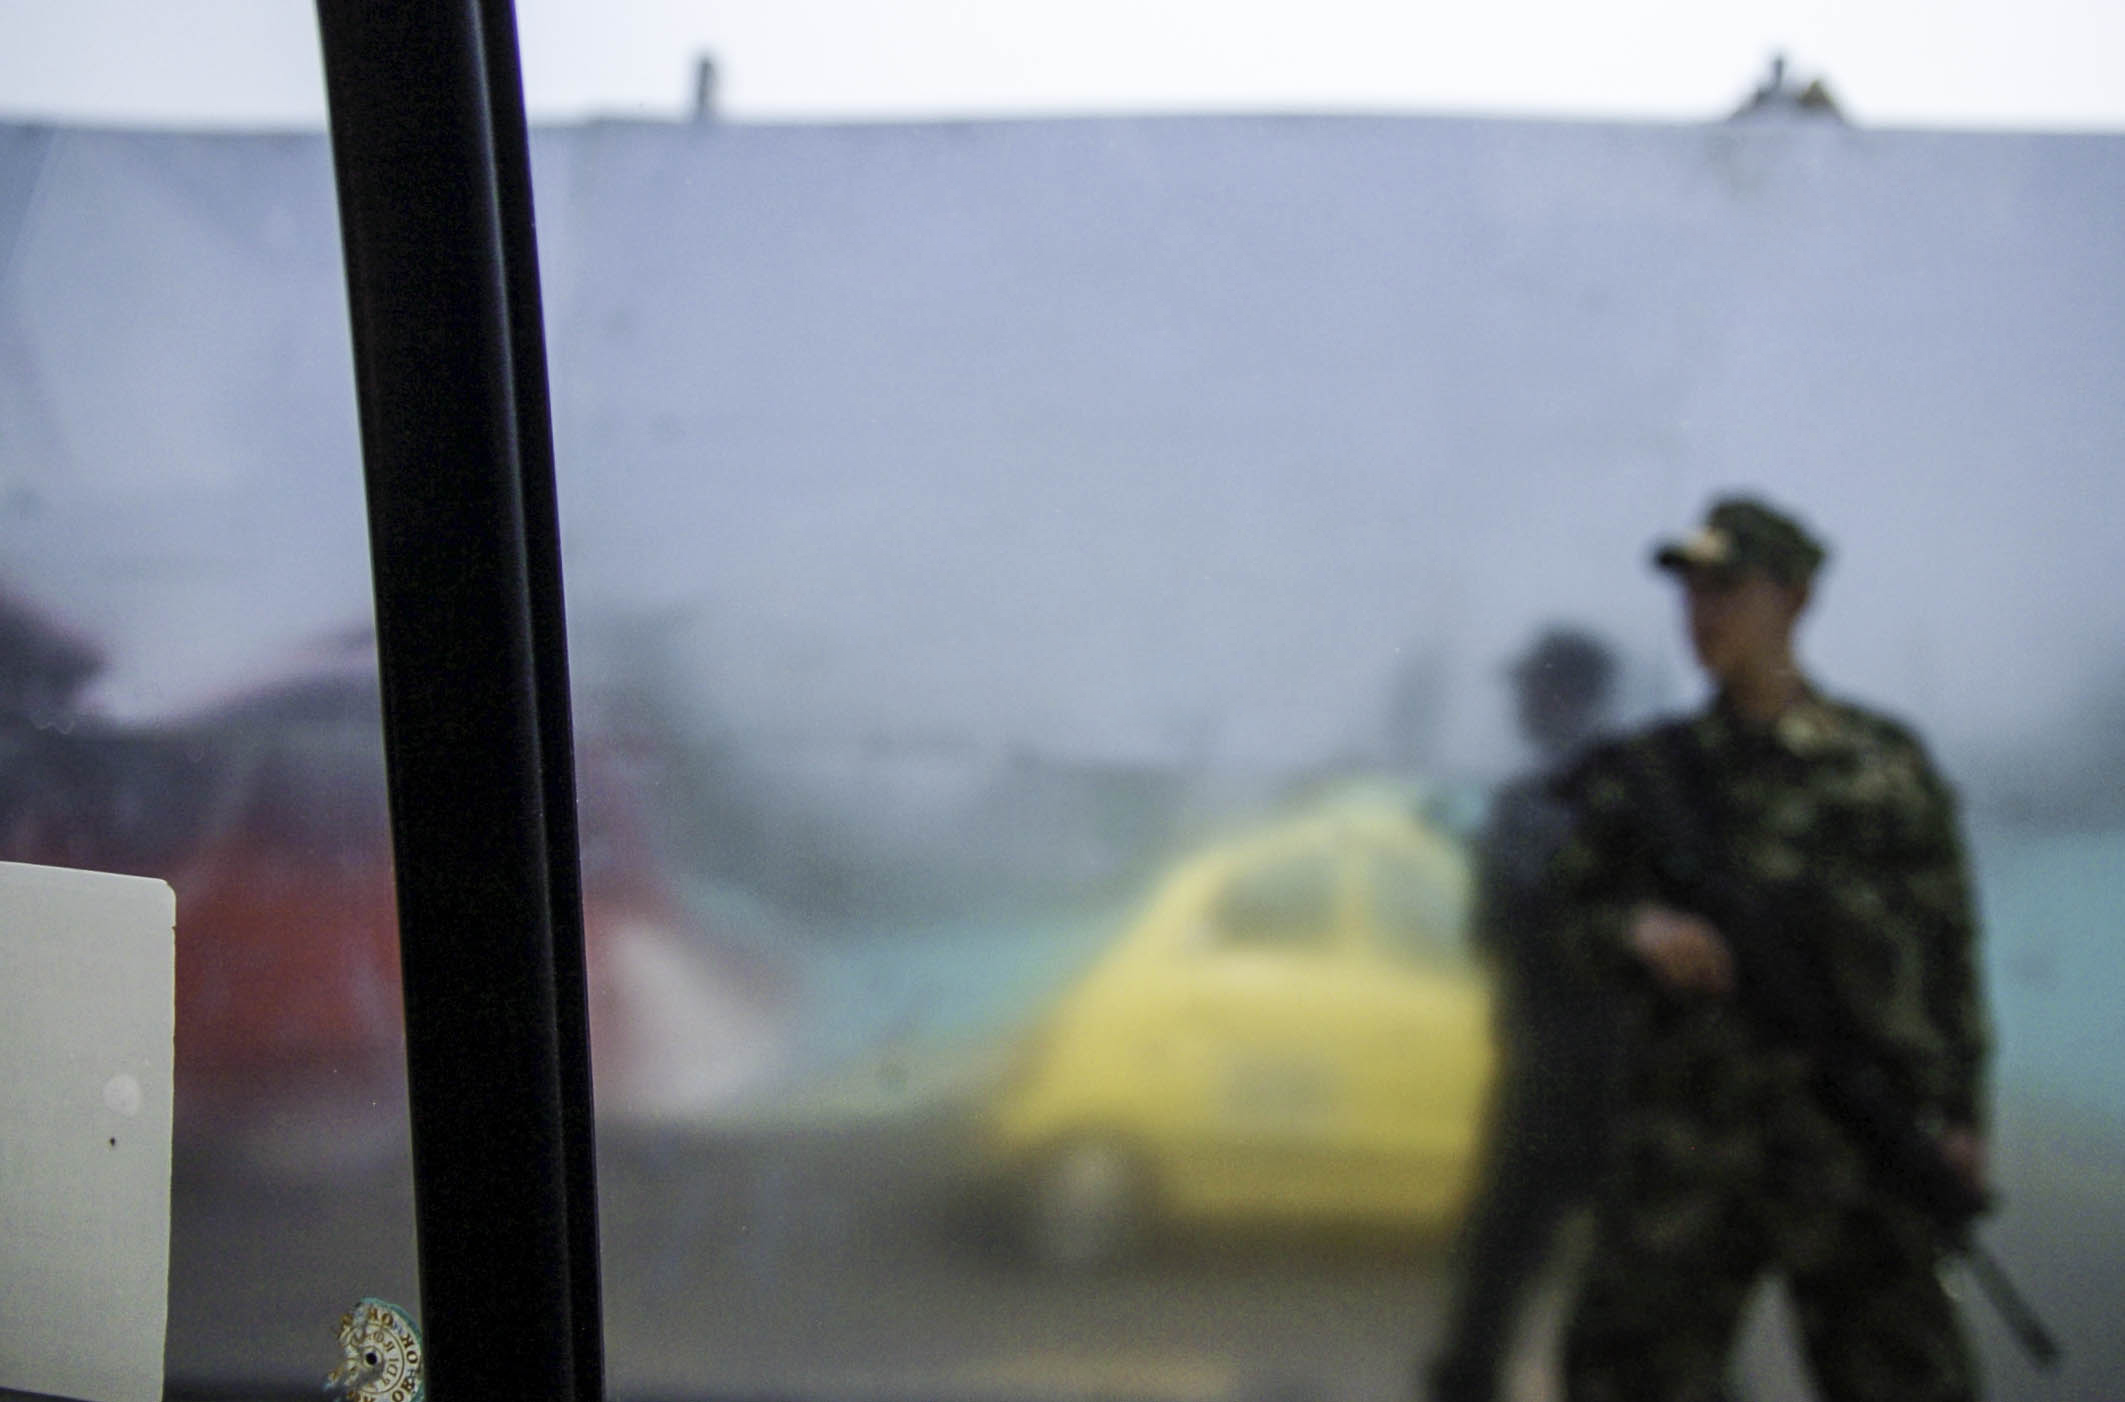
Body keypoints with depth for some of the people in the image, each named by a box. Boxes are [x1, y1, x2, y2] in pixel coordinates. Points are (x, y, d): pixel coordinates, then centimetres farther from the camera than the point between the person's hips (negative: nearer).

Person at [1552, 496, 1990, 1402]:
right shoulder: (1643, 774, 9)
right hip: (1683, 1140, 2)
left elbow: (1944, 945, 5)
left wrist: (1957, 1112, -1)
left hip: (1853, 1139, -1)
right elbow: (1579, 911, 12)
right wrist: (1641, 931, -11)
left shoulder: (1884, 765, 5)